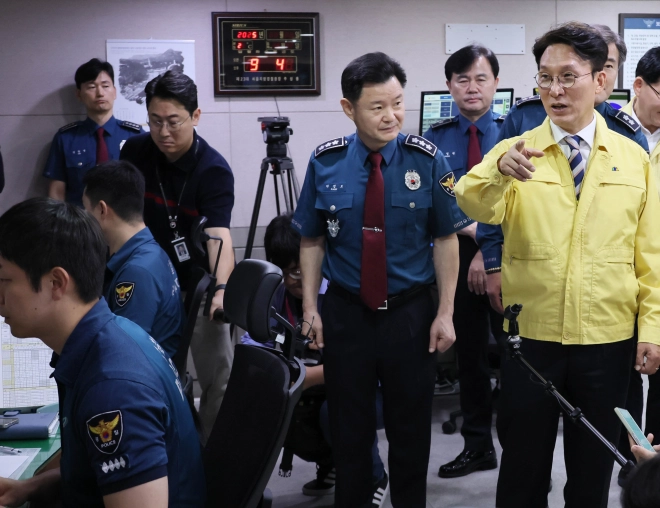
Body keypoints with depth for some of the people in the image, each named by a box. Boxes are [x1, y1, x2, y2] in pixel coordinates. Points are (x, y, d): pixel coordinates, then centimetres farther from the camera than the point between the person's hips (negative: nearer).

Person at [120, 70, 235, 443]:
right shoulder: (134, 152, -8)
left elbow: (219, 234, -35)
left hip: (198, 287, -3)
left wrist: (221, 289, -51)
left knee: (220, 381, -1)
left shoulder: (214, 170, -22)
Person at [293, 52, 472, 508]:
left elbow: (445, 239, -5)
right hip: (346, 312, 1)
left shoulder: (426, 159, -10)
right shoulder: (326, 161, -6)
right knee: (349, 427, 14)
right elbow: (312, 240, 2)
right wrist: (310, 306, -1)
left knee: (411, 428, 13)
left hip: (411, 313, -1)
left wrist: (445, 313, -7)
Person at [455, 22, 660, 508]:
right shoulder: (516, 151, -2)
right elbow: (475, 205, -22)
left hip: (609, 340, 1)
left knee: (593, 468, 16)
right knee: (523, 466, 12)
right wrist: (498, 170, -42)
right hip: (530, 337, -1)